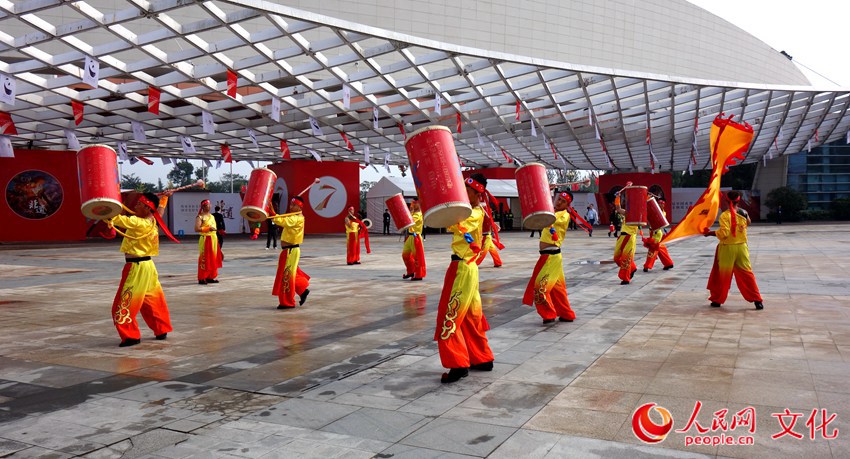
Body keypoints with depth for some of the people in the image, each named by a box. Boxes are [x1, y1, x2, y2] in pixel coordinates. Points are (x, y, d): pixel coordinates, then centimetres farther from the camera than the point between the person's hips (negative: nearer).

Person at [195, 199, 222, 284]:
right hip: (205, 239, -8)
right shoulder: (200, 217, -8)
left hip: (214, 239, 8)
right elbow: (197, 229, -20)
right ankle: (202, 278, -1)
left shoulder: (212, 216, 16)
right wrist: (208, 228, -22)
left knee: (213, 259, 9)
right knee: (204, 259, -6)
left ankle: (210, 277, 17)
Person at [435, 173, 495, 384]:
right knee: (470, 316, 16)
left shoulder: (475, 214, -14)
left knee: (450, 317, -7)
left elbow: (455, 225, -26)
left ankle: (458, 365, -3)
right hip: (466, 268, 10)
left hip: (462, 269, -10)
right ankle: (483, 359, 25)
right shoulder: (471, 212, 14)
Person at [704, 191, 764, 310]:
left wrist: (711, 233, -7)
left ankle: (717, 300, 16)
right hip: (741, 247, 3)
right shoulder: (744, 213, 0)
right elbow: (748, 223, 19)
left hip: (727, 248, -3)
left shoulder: (725, 215, -14)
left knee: (722, 274, 7)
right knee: (747, 274, 9)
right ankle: (757, 300, 7)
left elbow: (723, 233, -19)